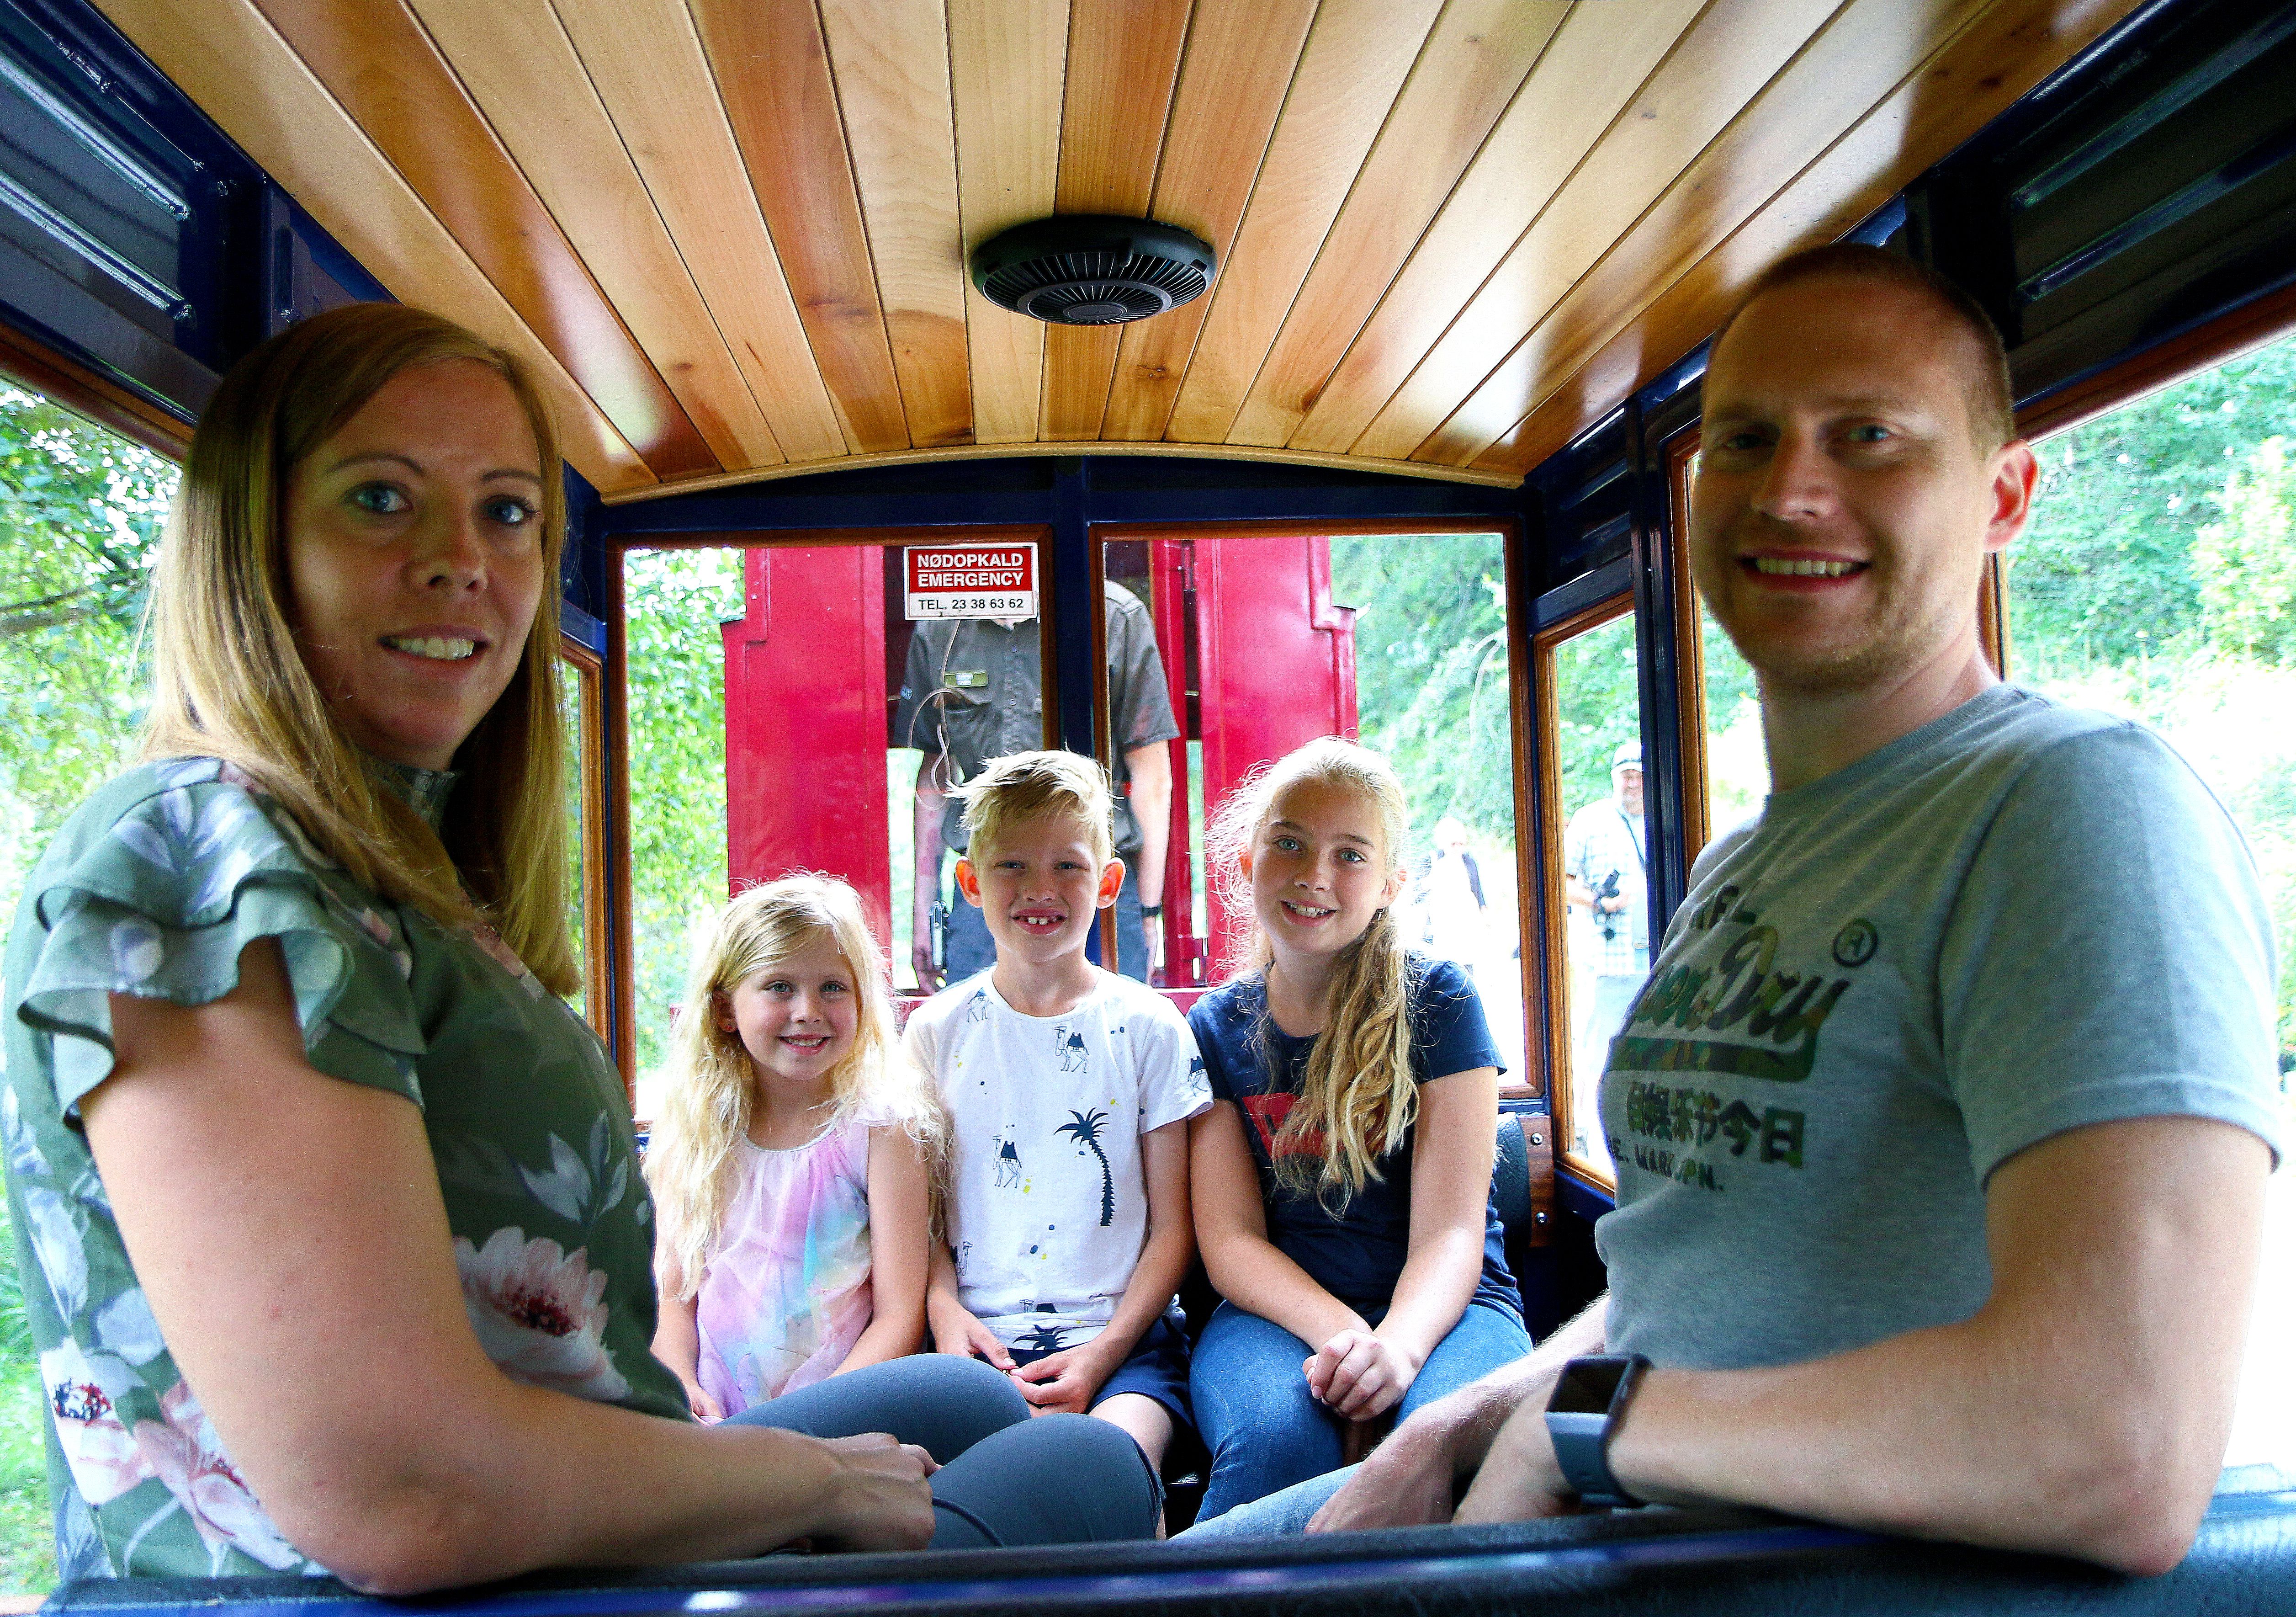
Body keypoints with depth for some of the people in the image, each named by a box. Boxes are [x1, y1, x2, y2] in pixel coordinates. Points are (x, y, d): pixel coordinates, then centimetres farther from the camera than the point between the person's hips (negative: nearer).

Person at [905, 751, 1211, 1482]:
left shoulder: (1149, 1028, 4)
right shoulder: (937, 1031, 9)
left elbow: (1172, 1227, 4)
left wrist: (1103, 1353, -9)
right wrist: (945, 1310, -8)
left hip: (1121, 1339, -1)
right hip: (977, 1341, 1)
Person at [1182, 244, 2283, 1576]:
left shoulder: (2082, 805, -20)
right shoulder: (1735, 869, 10)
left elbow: (2124, 1461, -32)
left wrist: (1579, 1417, -19)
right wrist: (1458, 1431, 1)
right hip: (1614, 1514, 8)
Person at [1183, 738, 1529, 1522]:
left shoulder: (1437, 1002, -1)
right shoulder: (1216, 1029, 5)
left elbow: (1451, 1231, -7)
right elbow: (1229, 1238, -1)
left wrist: (1397, 1343, -29)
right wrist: (1338, 1331, -21)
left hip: (1437, 1303, -1)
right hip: (1280, 1310, 1)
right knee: (1277, 1435, -33)